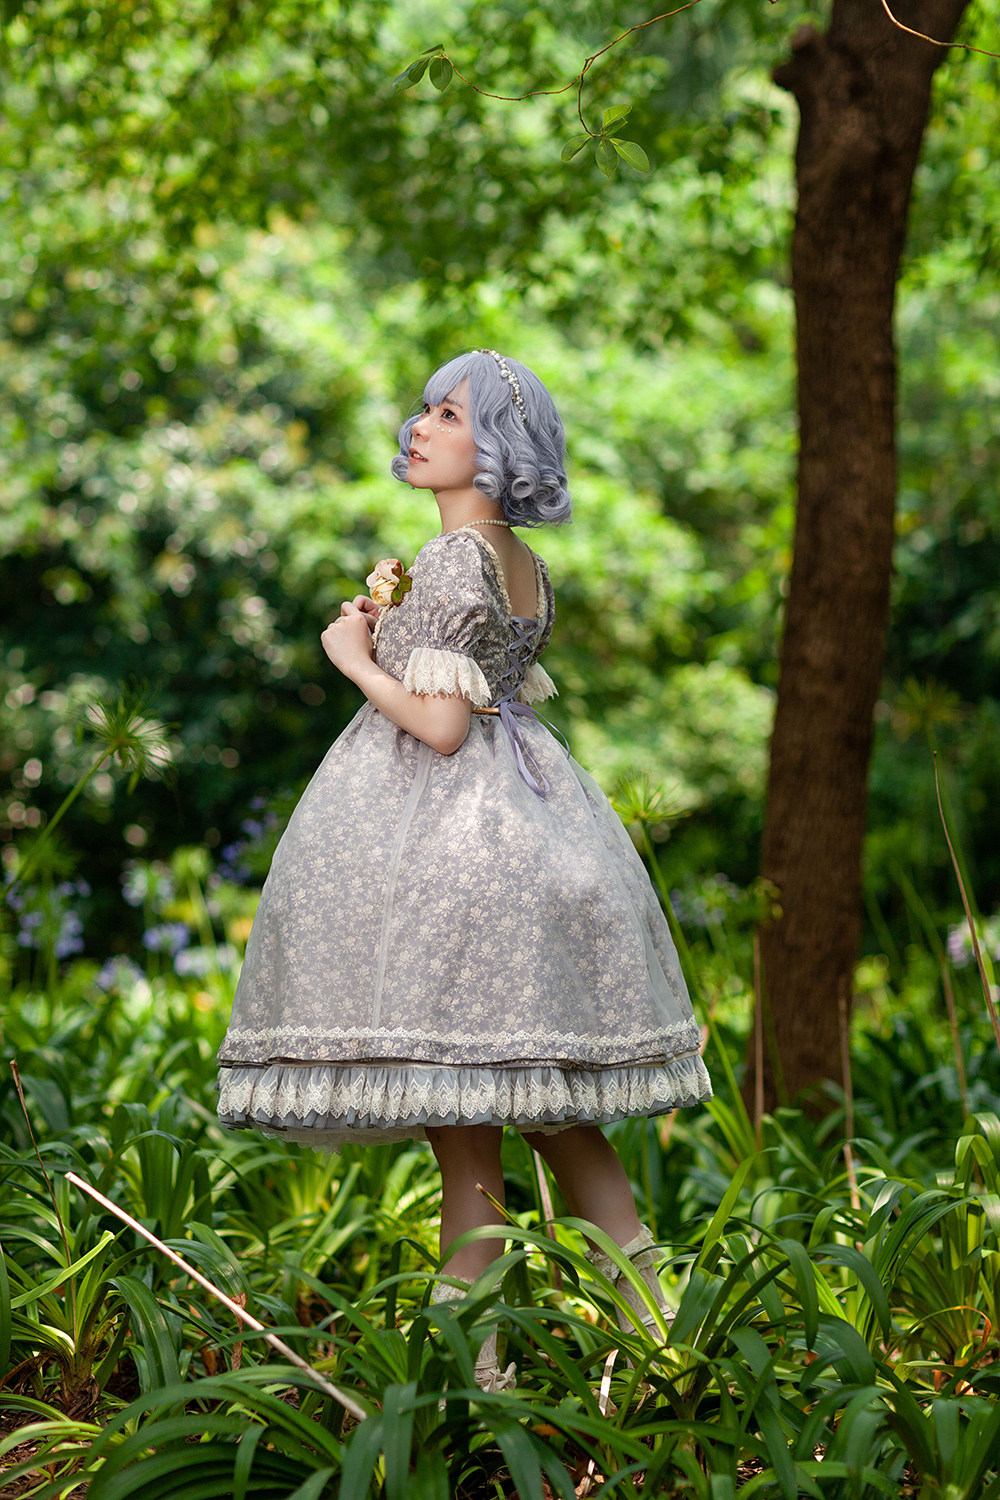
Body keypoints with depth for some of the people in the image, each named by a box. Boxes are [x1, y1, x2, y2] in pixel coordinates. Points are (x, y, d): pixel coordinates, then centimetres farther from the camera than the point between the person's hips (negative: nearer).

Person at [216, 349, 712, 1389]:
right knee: (550, 1104, 14)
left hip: (443, 827, -9)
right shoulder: (526, 566, 13)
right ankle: (651, 1325, 17)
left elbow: (440, 726, -19)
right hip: (518, 815, 9)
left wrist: (354, 658, -5)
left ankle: (476, 1357, -2)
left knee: (462, 1116, -6)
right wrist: (397, 625, 15)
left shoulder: (454, 559, -14)